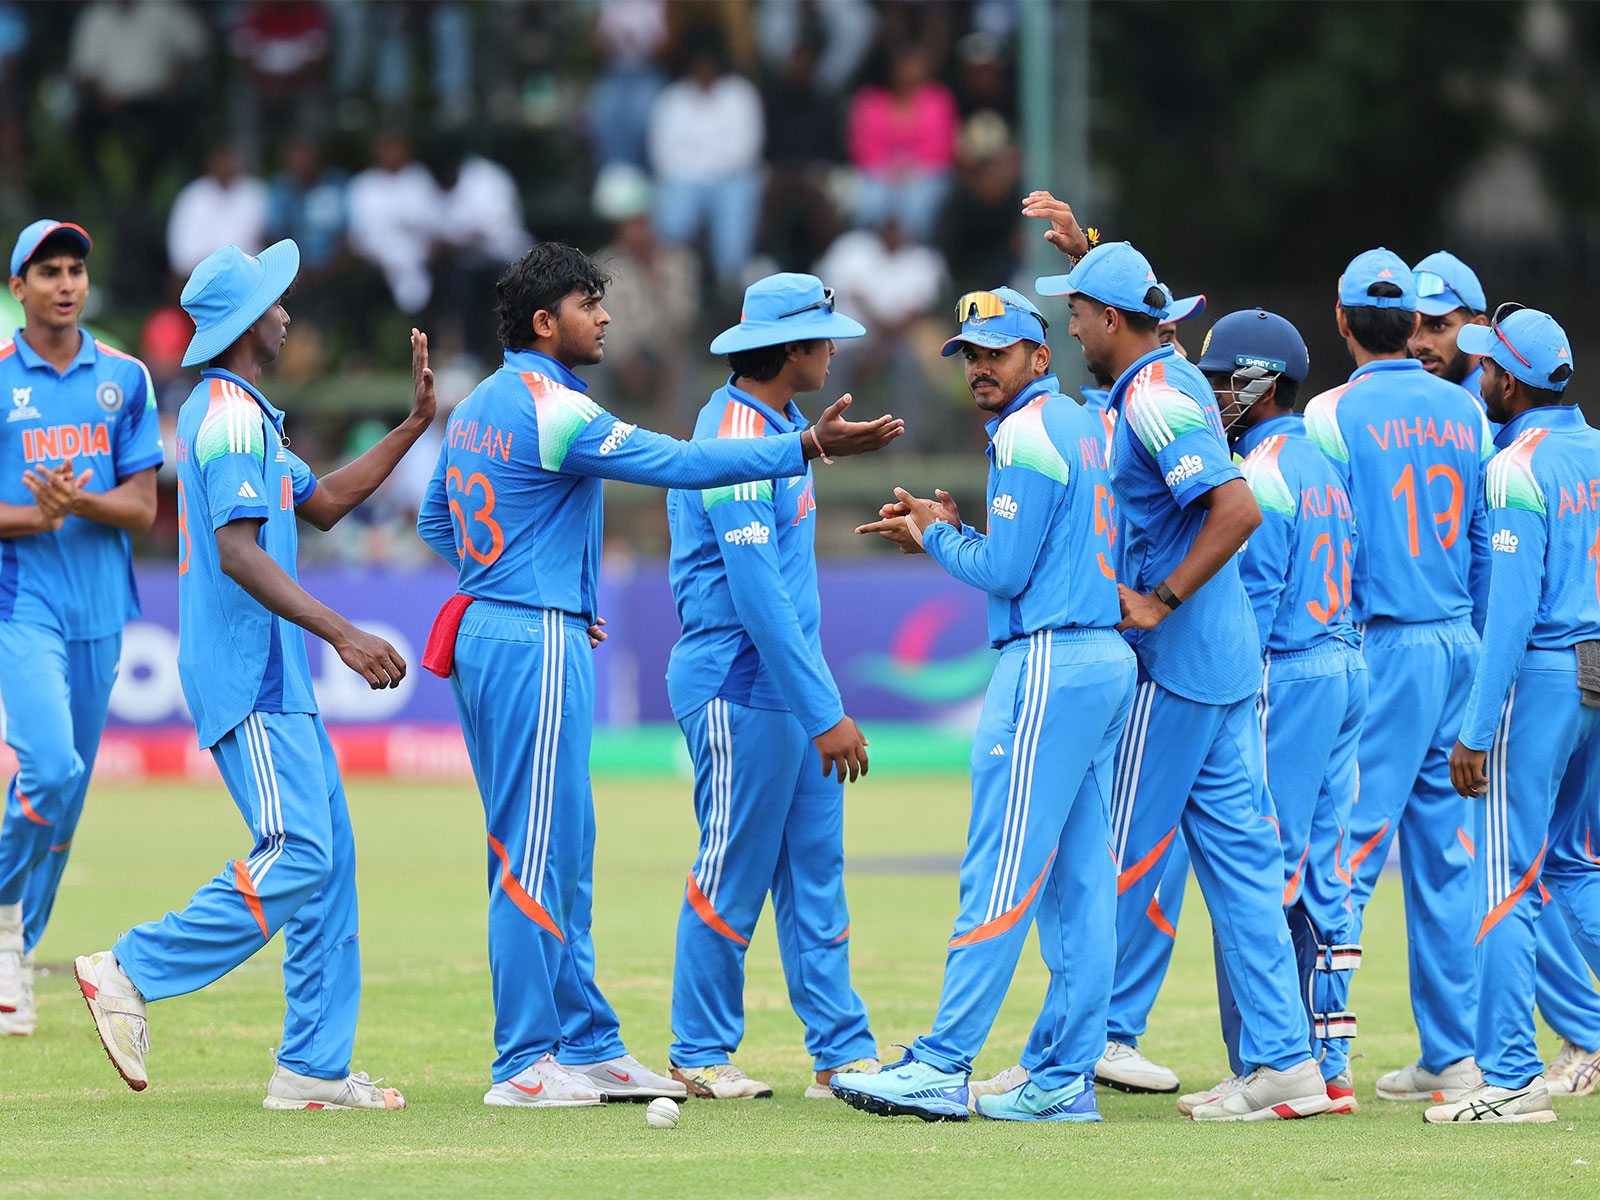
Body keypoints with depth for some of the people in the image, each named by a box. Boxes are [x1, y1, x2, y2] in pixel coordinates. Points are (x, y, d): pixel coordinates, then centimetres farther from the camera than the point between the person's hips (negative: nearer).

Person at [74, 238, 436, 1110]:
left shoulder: (233, 411, 20)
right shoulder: (234, 415, -13)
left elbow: (321, 503, 27)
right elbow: (238, 551, -24)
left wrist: (414, 424, 22)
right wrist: (341, 633, -30)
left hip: (276, 677, 11)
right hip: (249, 675, -11)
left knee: (327, 855, 7)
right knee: (297, 856, -17)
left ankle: (314, 1068, 5)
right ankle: (132, 972, -12)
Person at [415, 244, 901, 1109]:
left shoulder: (477, 407, 14)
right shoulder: (554, 411, -15)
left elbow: (435, 520, 23)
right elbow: (680, 462, -21)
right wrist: (808, 447, -21)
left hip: (485, 631, 10)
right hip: (537, 644, -10)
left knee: (560, 850, 13)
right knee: (538, 855, -6)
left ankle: (588, 1046, 18)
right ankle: (524, 1063, -4)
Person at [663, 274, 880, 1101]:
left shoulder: (775, 422, 13)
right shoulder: (737, 440, -19)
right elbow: (757, 590, -24)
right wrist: (824, 714, -25)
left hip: (794, 683, 10)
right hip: (743, 687, -10)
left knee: (815, 871, 8)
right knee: (735, 873, -1)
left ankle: (843, 1054, 9)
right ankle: (700, 1055, 9)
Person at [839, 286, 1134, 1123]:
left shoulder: (1027, 434, -10)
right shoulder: (1082, 426, 19)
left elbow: (1004, 572, -13)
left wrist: (934, 537, 3)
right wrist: (950, 528, 17)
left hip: (1049, 662, -10)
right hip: (1107, 656, 10)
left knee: (1001, 877, -11)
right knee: (1078, 880, 7)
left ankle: (941, 1068, -13)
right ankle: (1069, 1079, 6)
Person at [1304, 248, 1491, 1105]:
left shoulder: (1335, 415, -8)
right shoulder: (1465, 414, 9)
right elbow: (1488, 545, 12)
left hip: (1379, 647, -6)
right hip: (1459, 644, 6)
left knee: (1344, 848, -7)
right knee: (1442, 854, 9)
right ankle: (1450, 1055, 11)